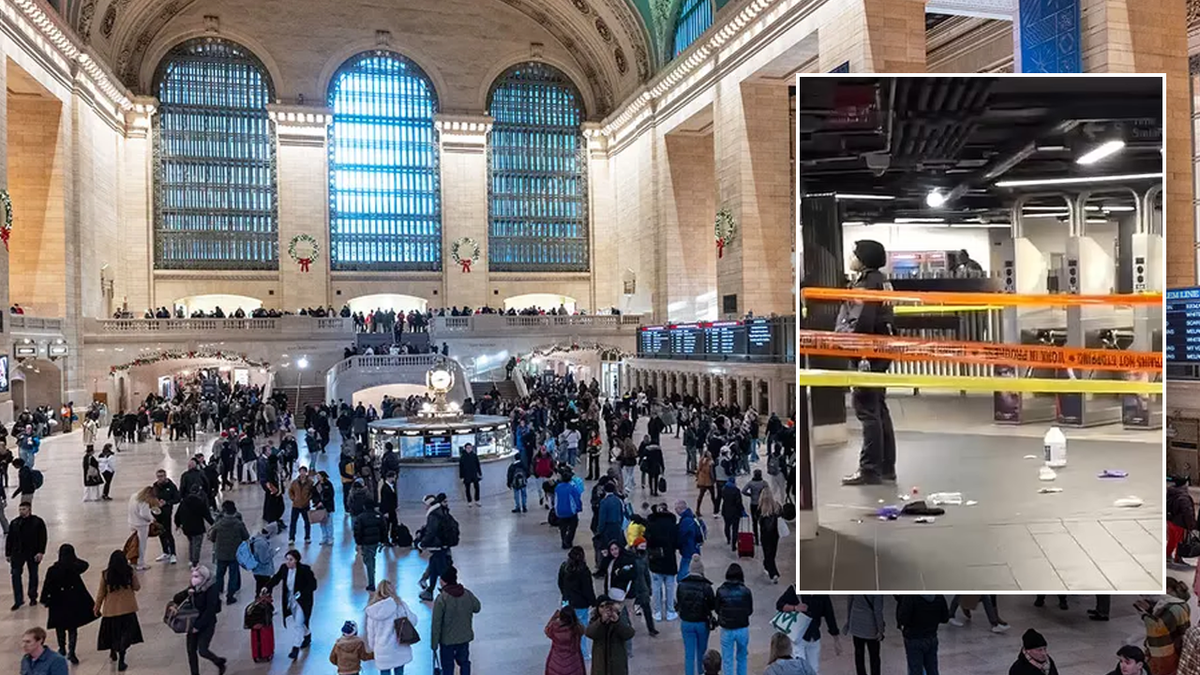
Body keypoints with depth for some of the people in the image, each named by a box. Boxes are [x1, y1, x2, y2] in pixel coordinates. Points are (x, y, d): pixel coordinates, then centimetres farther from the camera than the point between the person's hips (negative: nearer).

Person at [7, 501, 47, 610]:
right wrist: (8, 554, 7)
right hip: (17, 553, 2)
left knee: (33, 575, 9)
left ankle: (33, 597, 23)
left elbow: (42, 538, -7)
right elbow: (9, 539, 9)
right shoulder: (14, 523, 4)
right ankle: (18, 600, -2)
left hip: (33, 553, -2)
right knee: (15, 574, -8)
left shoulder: (38, 522, -5)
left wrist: (40, 552, -14)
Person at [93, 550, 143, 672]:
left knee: (112, 631, 22)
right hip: (127, 608, -1)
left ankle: (113, 652, 45)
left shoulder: (105, 575, -10)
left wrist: (97, 608, 12)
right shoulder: (130, 573, -12)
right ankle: (121, 661, -1)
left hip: (111, 609, 2)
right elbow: (137, 587, 1)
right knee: (125, 633, 6)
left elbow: (101, 593, -2)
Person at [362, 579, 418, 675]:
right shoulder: (399, 605, -12)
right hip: (399, 648, -1)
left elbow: (370, 632, 2)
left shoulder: (372, 611, -6)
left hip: (382, 650, 1)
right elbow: (413, 620, -8)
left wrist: (372, 647, 16)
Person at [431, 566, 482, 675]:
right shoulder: (468, 594, -10)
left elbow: (436, 624, -18)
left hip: (447, 640, -4)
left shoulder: (441, 599, -23)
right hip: (465, 637, 4)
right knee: (464, 662, 22)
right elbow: (477, 608, 8)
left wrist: (434, 643, -7)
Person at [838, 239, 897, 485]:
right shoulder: (881, 281, 15)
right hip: (880, 350, 10)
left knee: (867, 409, -6)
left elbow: (861, 323, -23)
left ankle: (870, 470, -3)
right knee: (879, 409, 15)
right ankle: (886, 468, 22)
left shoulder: (866, 285, -15)